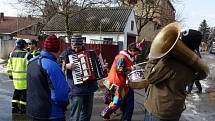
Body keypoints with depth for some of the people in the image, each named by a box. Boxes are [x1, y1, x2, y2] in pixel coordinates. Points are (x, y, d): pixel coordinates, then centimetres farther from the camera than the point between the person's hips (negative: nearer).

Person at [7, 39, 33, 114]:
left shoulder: (12, 54, 5)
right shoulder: (27, 55, -16)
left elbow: (9, 66, 14)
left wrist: (10, 74, 25)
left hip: (15, 77, 6)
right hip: (25, 78, -6)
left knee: (17, 92, 20)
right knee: (25, 93, 7)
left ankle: (14, 107, 25)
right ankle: (23, 109, 14)